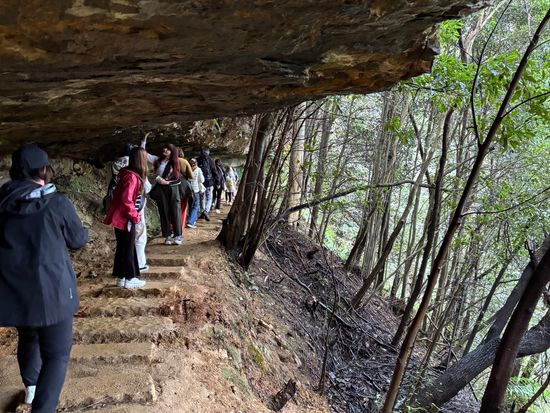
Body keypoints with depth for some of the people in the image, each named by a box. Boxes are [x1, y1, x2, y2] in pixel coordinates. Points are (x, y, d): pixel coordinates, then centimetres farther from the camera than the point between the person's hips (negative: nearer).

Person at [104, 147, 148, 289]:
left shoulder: (128, 174, 8)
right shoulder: (132, 177, -21)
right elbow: (126, 200, -26)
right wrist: (135, 215, -15)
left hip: (120, 217, 9)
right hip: (125, 218, -9)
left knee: (122, 248, 15)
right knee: (128, 249, 2)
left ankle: (121, 277, 24)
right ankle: (129, 279, 12)